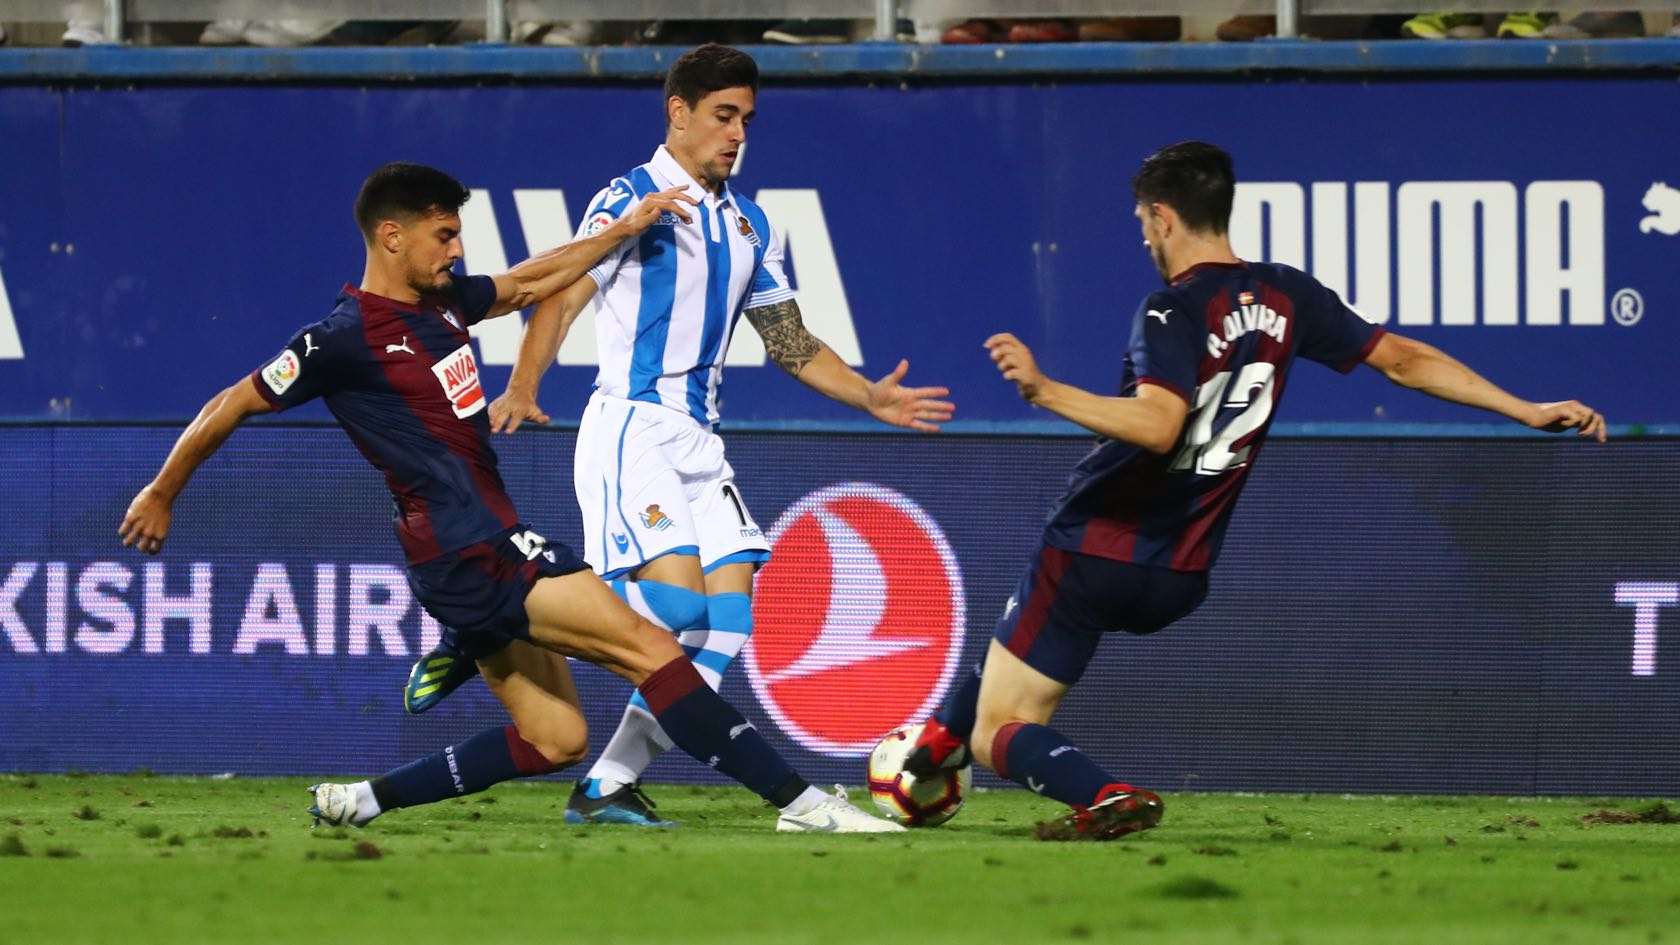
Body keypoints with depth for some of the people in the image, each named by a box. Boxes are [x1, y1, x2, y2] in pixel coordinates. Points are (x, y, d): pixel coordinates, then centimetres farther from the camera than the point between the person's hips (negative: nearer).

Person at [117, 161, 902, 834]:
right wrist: (161, 495, 6)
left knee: (554, 740, 10)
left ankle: (361, 800, 15)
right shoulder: (345, 339, -11)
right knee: (648, 647, -16)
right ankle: (799, 801, -20)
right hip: (467, 553, -10)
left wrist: (627, 227, 26)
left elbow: (531, 282, 30)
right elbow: (233, 407, -3)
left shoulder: (442, 302, 12)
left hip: (488, 550, 10)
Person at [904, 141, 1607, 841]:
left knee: (1000, 738, -4)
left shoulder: (1174, 313, -17)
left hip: (1094, 557, -8)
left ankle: (1106, 801, -28)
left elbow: (1157, 426, -33)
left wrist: (1042, 390, -39)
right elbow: (1403, 360, 9)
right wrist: (1528, 411, 14)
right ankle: (941, 740, 46)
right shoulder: (1285, 296, 4)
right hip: (1178, 583, 8)